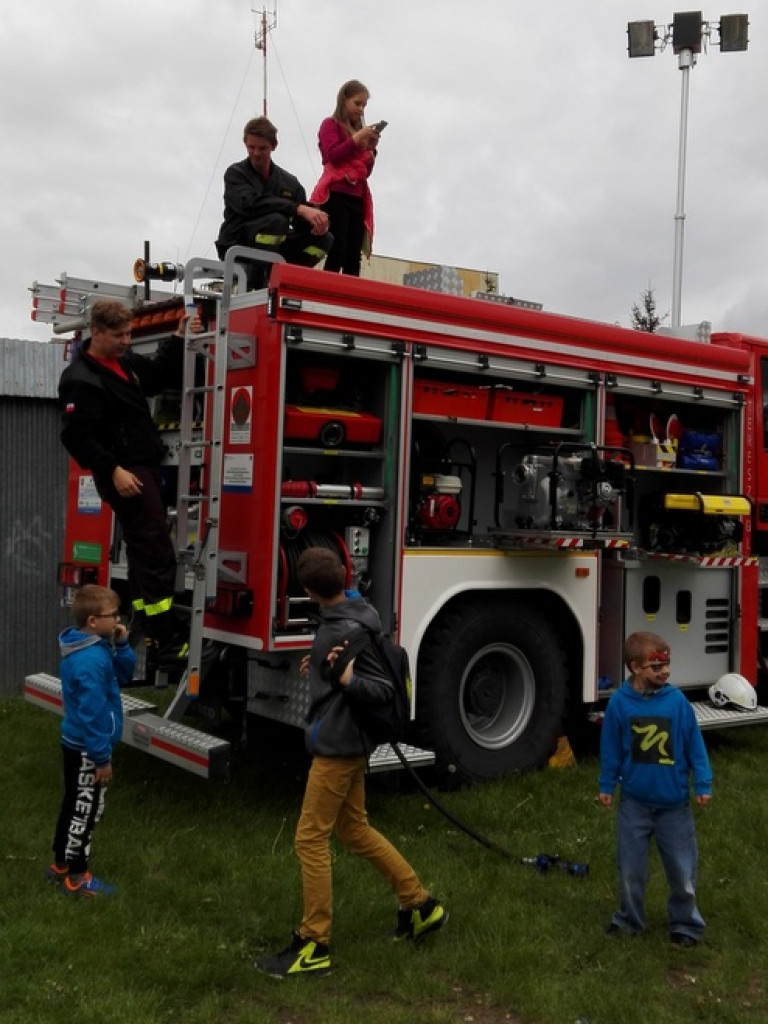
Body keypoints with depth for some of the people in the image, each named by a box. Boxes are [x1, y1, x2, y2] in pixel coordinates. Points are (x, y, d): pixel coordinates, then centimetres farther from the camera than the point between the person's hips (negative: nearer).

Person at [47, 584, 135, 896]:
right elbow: (92, 715, -27)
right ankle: (75, 878, 16)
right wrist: (102, 758, -21)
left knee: (74, 807, 21)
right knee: (85, 811, 3)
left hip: (77, 743, 10)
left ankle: (60, 865, 34)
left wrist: (121, 645, -3)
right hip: (87, 749, -10)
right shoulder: (90, 661, -28)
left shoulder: (95, 646, 3)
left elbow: (124, 675, 13)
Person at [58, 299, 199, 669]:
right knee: (157, 555, -12)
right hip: (124, 474, -10)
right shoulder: (81, 380, -15)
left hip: (146, 468, 10)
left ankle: (148, 632, 22)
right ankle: (169, 646, -11)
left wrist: (178, 339, 14)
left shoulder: (126, 362, 11)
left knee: (144, 552, 13)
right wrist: (113, 470, -24)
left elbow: (161, 376, 27)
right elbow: (77, 437, -19)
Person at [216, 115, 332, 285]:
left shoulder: (289, 182, 9)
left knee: (323, 238, -10)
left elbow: (302, 223, 4)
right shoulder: (235, 174, -3)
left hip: (274, 248, 5)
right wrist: (299, 208, -34)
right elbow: (251, 204, -25)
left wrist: (315, 220, -23)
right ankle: (255, 283, -24)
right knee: (276, 220, -32)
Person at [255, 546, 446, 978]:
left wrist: (347, 680, -37)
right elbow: (372, 668, 18)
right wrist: (324, 666, 27)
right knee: (354, 830, 19)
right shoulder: (357, 613, 5)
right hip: (344, 742, 10)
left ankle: (314, 947, 7)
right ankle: (421, 905, 28)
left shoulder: (349, 631, -23)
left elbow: (382, 689, -20)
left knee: (311, 840, -2)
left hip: (339, 746, -10)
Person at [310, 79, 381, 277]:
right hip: (336, 194, -6)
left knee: (353, 257, -2)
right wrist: (357, 138, -9)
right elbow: (332, 156, -9)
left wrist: (371, 148, 5)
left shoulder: (360, 131, 22)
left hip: (357, 197, 6)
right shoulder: (330, 124, 7)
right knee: (337, 252, -16)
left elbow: (366, 171, 19)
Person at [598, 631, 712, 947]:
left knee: (682, 869, 10)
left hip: (674, 803, 0)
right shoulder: (619, 703, -11)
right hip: (634, 803, 0)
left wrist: (703, 784, -2)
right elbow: (611, 748, 0)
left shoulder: (677, 700, -11)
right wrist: (607, 786, 4)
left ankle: (685, 924, 30)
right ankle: (629, 920, 34)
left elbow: (694, 744, -2)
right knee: (631, 869, 14)